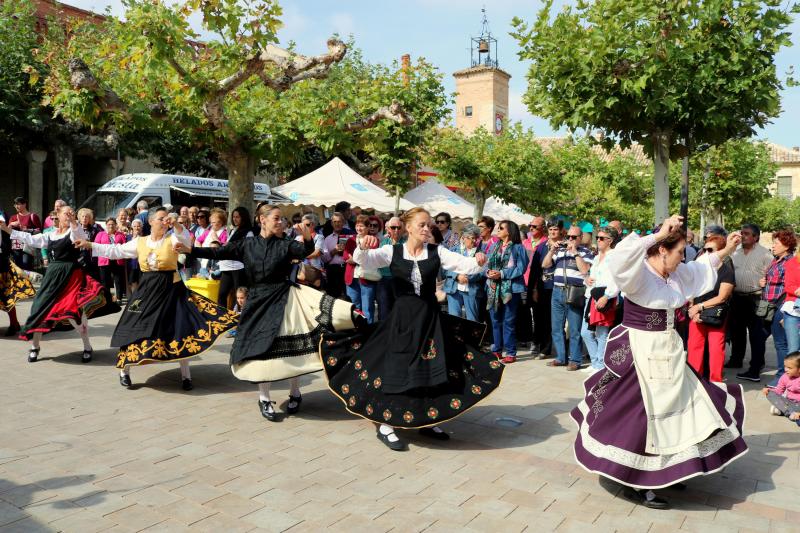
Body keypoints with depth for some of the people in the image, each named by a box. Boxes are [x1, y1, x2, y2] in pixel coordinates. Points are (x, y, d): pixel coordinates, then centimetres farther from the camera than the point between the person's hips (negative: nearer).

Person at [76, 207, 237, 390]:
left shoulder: (172, 240, -2)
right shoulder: (140, 242, 6)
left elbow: (186, 240, -22)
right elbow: (116, 251, 10)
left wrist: (176, 225, -39)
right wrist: (89, 245, 8)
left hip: (171, 290, -2)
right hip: (146, 291, 2)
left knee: (180, 330, -3)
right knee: (135, 329, 4)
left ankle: (185, 375, 10)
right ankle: (124, 371, 24)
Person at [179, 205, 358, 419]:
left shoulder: (285, 244, -2)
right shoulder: (246, 245, 3)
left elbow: (305, 250, -19)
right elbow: (220, 252, 5)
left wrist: (308, 238, -41)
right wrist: (190, 250, -1)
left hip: (284, 297, -1)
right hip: (258, 301, 1)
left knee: (289, 346, 1)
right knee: (260, 348, 5)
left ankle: (295, 394, 19)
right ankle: (264, 399, 19)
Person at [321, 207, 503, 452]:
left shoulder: (437, 252, 1)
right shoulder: (392, 251, -3)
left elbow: (464, 264, -9)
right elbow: (362, 260, -13)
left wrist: (478, 261, -31)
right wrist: (363, 246, -35)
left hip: (430, 317, 3)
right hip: (402, 317, -2)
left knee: (432, 369, 8)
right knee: (396, 368, 0)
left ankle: (427, 421, 27)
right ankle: (385, 426, 15)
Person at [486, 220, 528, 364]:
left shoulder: (517, 248, -3)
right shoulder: (495, 247, 14)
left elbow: (520, 268, -11)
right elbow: (488, 265, 13)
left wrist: (502, 274, -18)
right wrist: (488, 272, -10)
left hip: (510, 289, -5)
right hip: (493, 288, 6)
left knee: (508, 321, -2)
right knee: (495, 320, 11)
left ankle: (510, 353, 6)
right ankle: (496, 350, 21)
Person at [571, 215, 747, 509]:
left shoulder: (675, 274, 7)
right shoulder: (639, 275, -19)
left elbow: (700, 268, 28)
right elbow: (621, 256, -41)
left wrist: (725, 251, 23)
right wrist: (658, 235, -36)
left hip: (668, 352, 9)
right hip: (640, 355, -9)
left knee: (674, 410, 16)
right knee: (640, 415, -3)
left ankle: (666, 470, 34)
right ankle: (635, 485, 11)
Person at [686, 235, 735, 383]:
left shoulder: (726, 271, -4)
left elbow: (722, 297, -10)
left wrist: (700, 306, -11)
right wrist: (692, 308, -9)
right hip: (697, 315, 4)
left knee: (716, 350, 1)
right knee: (694, 348, 5)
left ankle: (715, 382, 10)